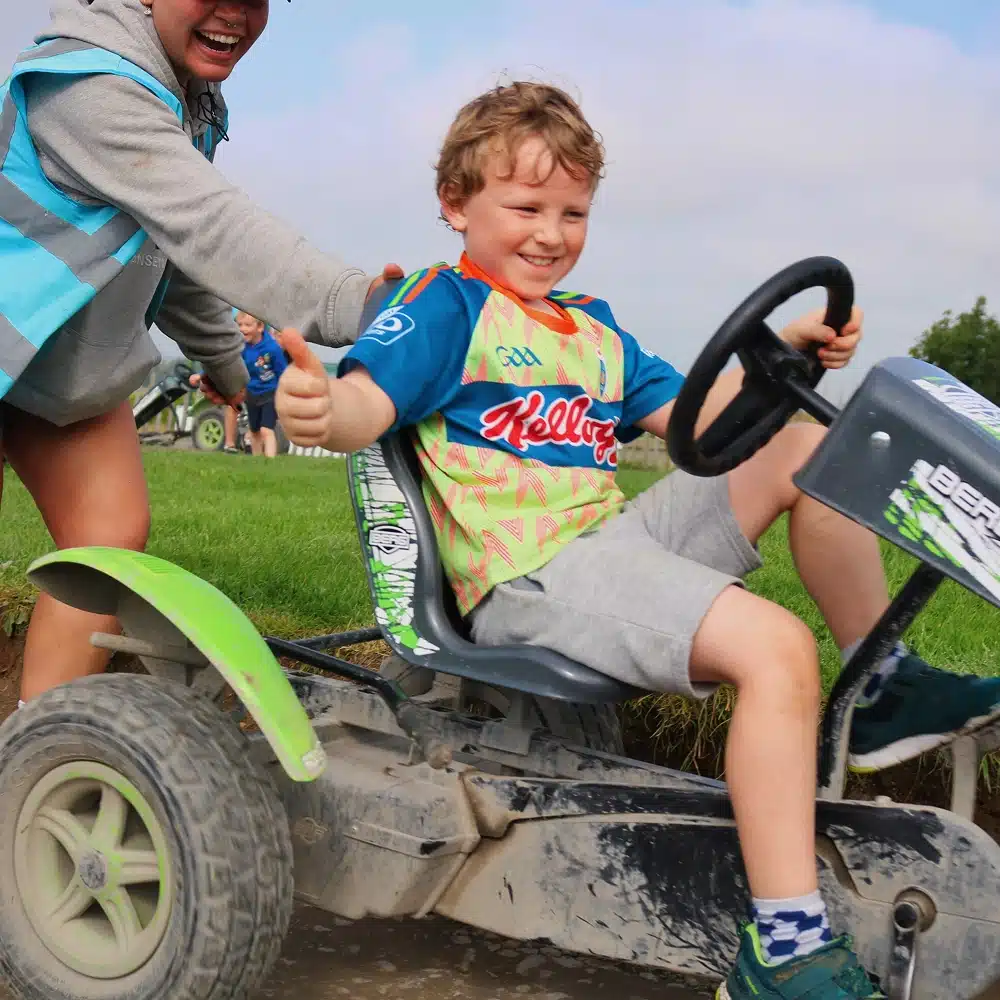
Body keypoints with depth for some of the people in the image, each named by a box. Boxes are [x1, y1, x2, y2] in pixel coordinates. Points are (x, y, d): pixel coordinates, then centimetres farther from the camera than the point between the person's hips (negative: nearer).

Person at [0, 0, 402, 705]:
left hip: (77, 364, 8)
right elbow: (206, 225, -39)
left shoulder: (194, 103, 2)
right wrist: (346, 302, -48)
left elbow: (176, 248, 16)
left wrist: (223, 356, 25)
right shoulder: (92, 85, -28)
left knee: (113, 535, -3)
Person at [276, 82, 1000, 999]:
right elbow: (365, 406, -16)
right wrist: (317, 410, -40)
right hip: (530, 574, -8)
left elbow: (686, 416, 24)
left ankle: (885, 690, 13)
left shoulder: (591, 328, 23)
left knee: (806, 448, 5)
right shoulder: (445, 306, -1)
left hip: (619, 533, 9)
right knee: (774, 646, -27)